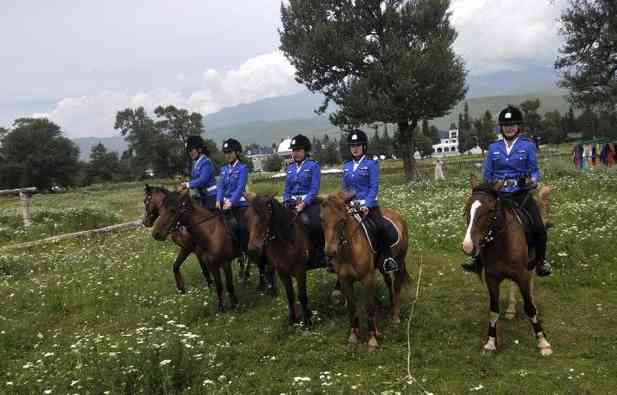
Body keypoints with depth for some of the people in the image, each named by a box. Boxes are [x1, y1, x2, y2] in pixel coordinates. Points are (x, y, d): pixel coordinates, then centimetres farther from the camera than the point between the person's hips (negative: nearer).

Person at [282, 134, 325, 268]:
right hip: (292, 203, 5)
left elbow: (314, 189, -9)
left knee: (316, 226, -30)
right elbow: (287, 189, 16)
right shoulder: (290, 167, 15)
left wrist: (303, 204, -20)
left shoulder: (313, 165, -1)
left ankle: (320, 256, -13)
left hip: (309, 203, -5)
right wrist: (286, 202, -2)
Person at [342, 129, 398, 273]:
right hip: (350, 205, 5)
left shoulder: (371, 164, -3)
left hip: (368, 204, -5)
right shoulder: (346, 166, 12)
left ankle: (388, 258, -14)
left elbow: (374, 187, -9)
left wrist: (366, 205, -19)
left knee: (382, 226, -27)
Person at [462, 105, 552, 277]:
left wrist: (533, 180, -17)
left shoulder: (528, 145, 2)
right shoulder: (493, 148, 8)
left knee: (538, 228, -16)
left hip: (521, 194, -2)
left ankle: (540, 262, 6)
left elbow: (534, 170, 3)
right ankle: (478, 260, 8)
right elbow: (487, 174, 14)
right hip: (498, 195, 2)